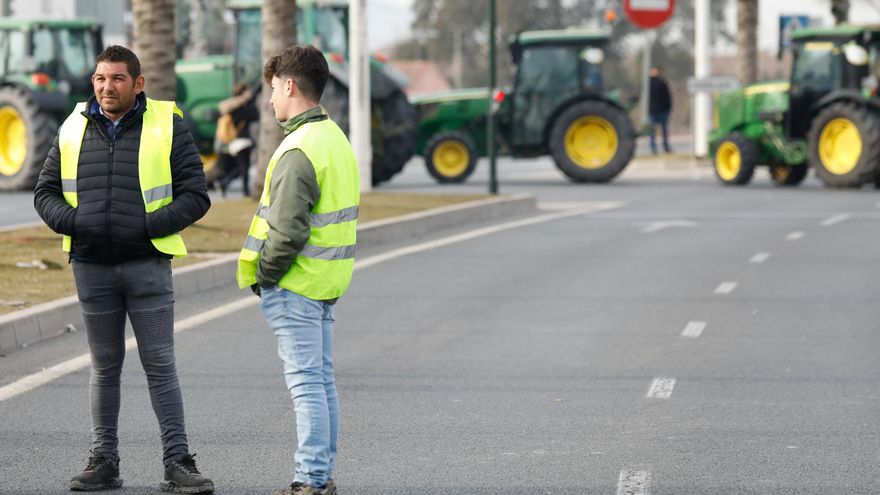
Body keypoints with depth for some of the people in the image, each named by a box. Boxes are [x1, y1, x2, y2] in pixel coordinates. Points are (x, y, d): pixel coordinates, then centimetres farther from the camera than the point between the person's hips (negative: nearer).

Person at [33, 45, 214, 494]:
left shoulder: (167, 126, -1)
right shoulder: (74, 129, 8)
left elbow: (195, 195, -3)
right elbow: (45, 191, 13)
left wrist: (149, 226, -15)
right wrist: (70, 221, -7)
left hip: (147, 263, -3)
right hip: (91, 267, 3)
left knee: (159, 364, -3)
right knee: (104, 367, 10)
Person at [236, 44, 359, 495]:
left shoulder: (299, 150, -19)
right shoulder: (335, 138, 13)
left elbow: (286, 230, -24)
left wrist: (263, 275, -9)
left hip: (295, 285, -10)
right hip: (325, 282, 10)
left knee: (306, 384, -6)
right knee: (322, 381, 13)